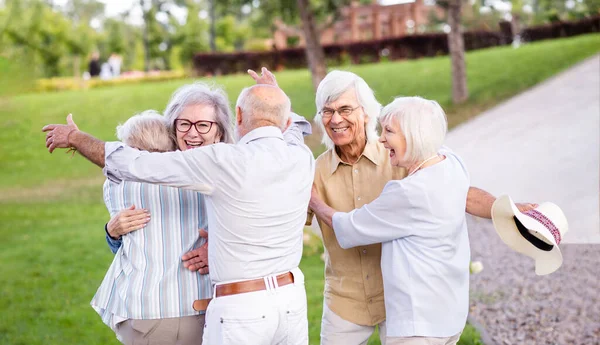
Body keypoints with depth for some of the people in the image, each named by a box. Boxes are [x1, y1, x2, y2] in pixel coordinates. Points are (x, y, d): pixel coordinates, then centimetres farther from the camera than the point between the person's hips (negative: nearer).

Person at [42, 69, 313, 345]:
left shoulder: (225, 161, -16)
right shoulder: (303, 159, -1)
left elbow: (136, 164, -9)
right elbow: (293, 125, 26)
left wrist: (75, 137, 7)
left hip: (241, 309, -5)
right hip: (292, 300, 6)